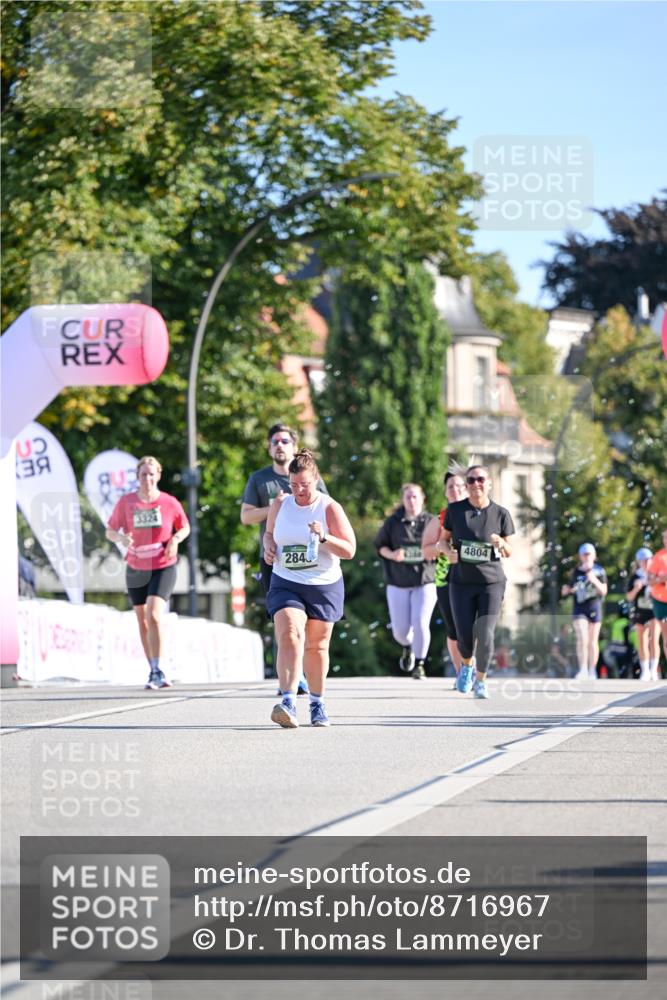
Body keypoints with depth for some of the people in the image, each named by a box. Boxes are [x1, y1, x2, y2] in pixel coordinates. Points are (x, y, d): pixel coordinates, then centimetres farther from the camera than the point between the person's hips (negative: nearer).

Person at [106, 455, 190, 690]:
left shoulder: (169, 503, -7)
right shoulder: (126, 502, -4)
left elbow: (185, 527, 8)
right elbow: (110, 531, 2)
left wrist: (175, 539, -13)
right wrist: (121, 537, -21)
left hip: (163, 567, -3)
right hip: (136, 569, 3)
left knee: (154, 615, -20)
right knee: (143, 621, 9)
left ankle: (157, 670, -17)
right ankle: (154, 671, 21)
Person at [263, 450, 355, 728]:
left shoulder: (329, 508, -7)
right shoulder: (280, 504, 2)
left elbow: (350, 550, -8)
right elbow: (269, 532, 21)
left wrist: (325, 538, -24)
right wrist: (269, 545, -2)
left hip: (324, 586, -1)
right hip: (285, 584, 1)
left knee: (316, 646, 10)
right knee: (290, 635, -21)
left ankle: (317, 703, 29)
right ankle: (288, 703, -31)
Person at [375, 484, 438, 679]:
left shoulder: (431, 521, 2)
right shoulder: (393, 522, 3)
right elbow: (380, 545, 11)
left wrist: (434, 551, -12)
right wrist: (391, 555, -9)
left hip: (425, 582, -1)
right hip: (398, 582, 1)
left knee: (421, 623, -15)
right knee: (400, 630, 1)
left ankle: (419, 664, 3)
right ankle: (407, 647, 38)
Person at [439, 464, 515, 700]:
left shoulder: (500, 514, -2)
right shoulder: (455, 510, -1)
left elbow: (509, 552, 5)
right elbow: (444, 539, 11)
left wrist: (501, 544, -18)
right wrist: (448, 551, -12)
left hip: (491, 582, -1)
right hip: (461, 582, 1)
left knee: (485, 634, -11)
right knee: (464, 637, -1)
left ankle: (480, 680, 11)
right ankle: (467, 665, 34)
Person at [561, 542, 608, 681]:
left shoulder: (599, 571, 2)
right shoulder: (576, 572, 6)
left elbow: (603, 591, -4)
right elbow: (565, 591, 15)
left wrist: (594, 581, -19)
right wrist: (567, 590, -9)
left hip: (594, 607, 0)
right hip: (579, 608, 0)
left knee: (592, 641, 6)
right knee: (582, 639, -15)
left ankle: (592, 672, 14)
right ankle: (583, 670, -18)